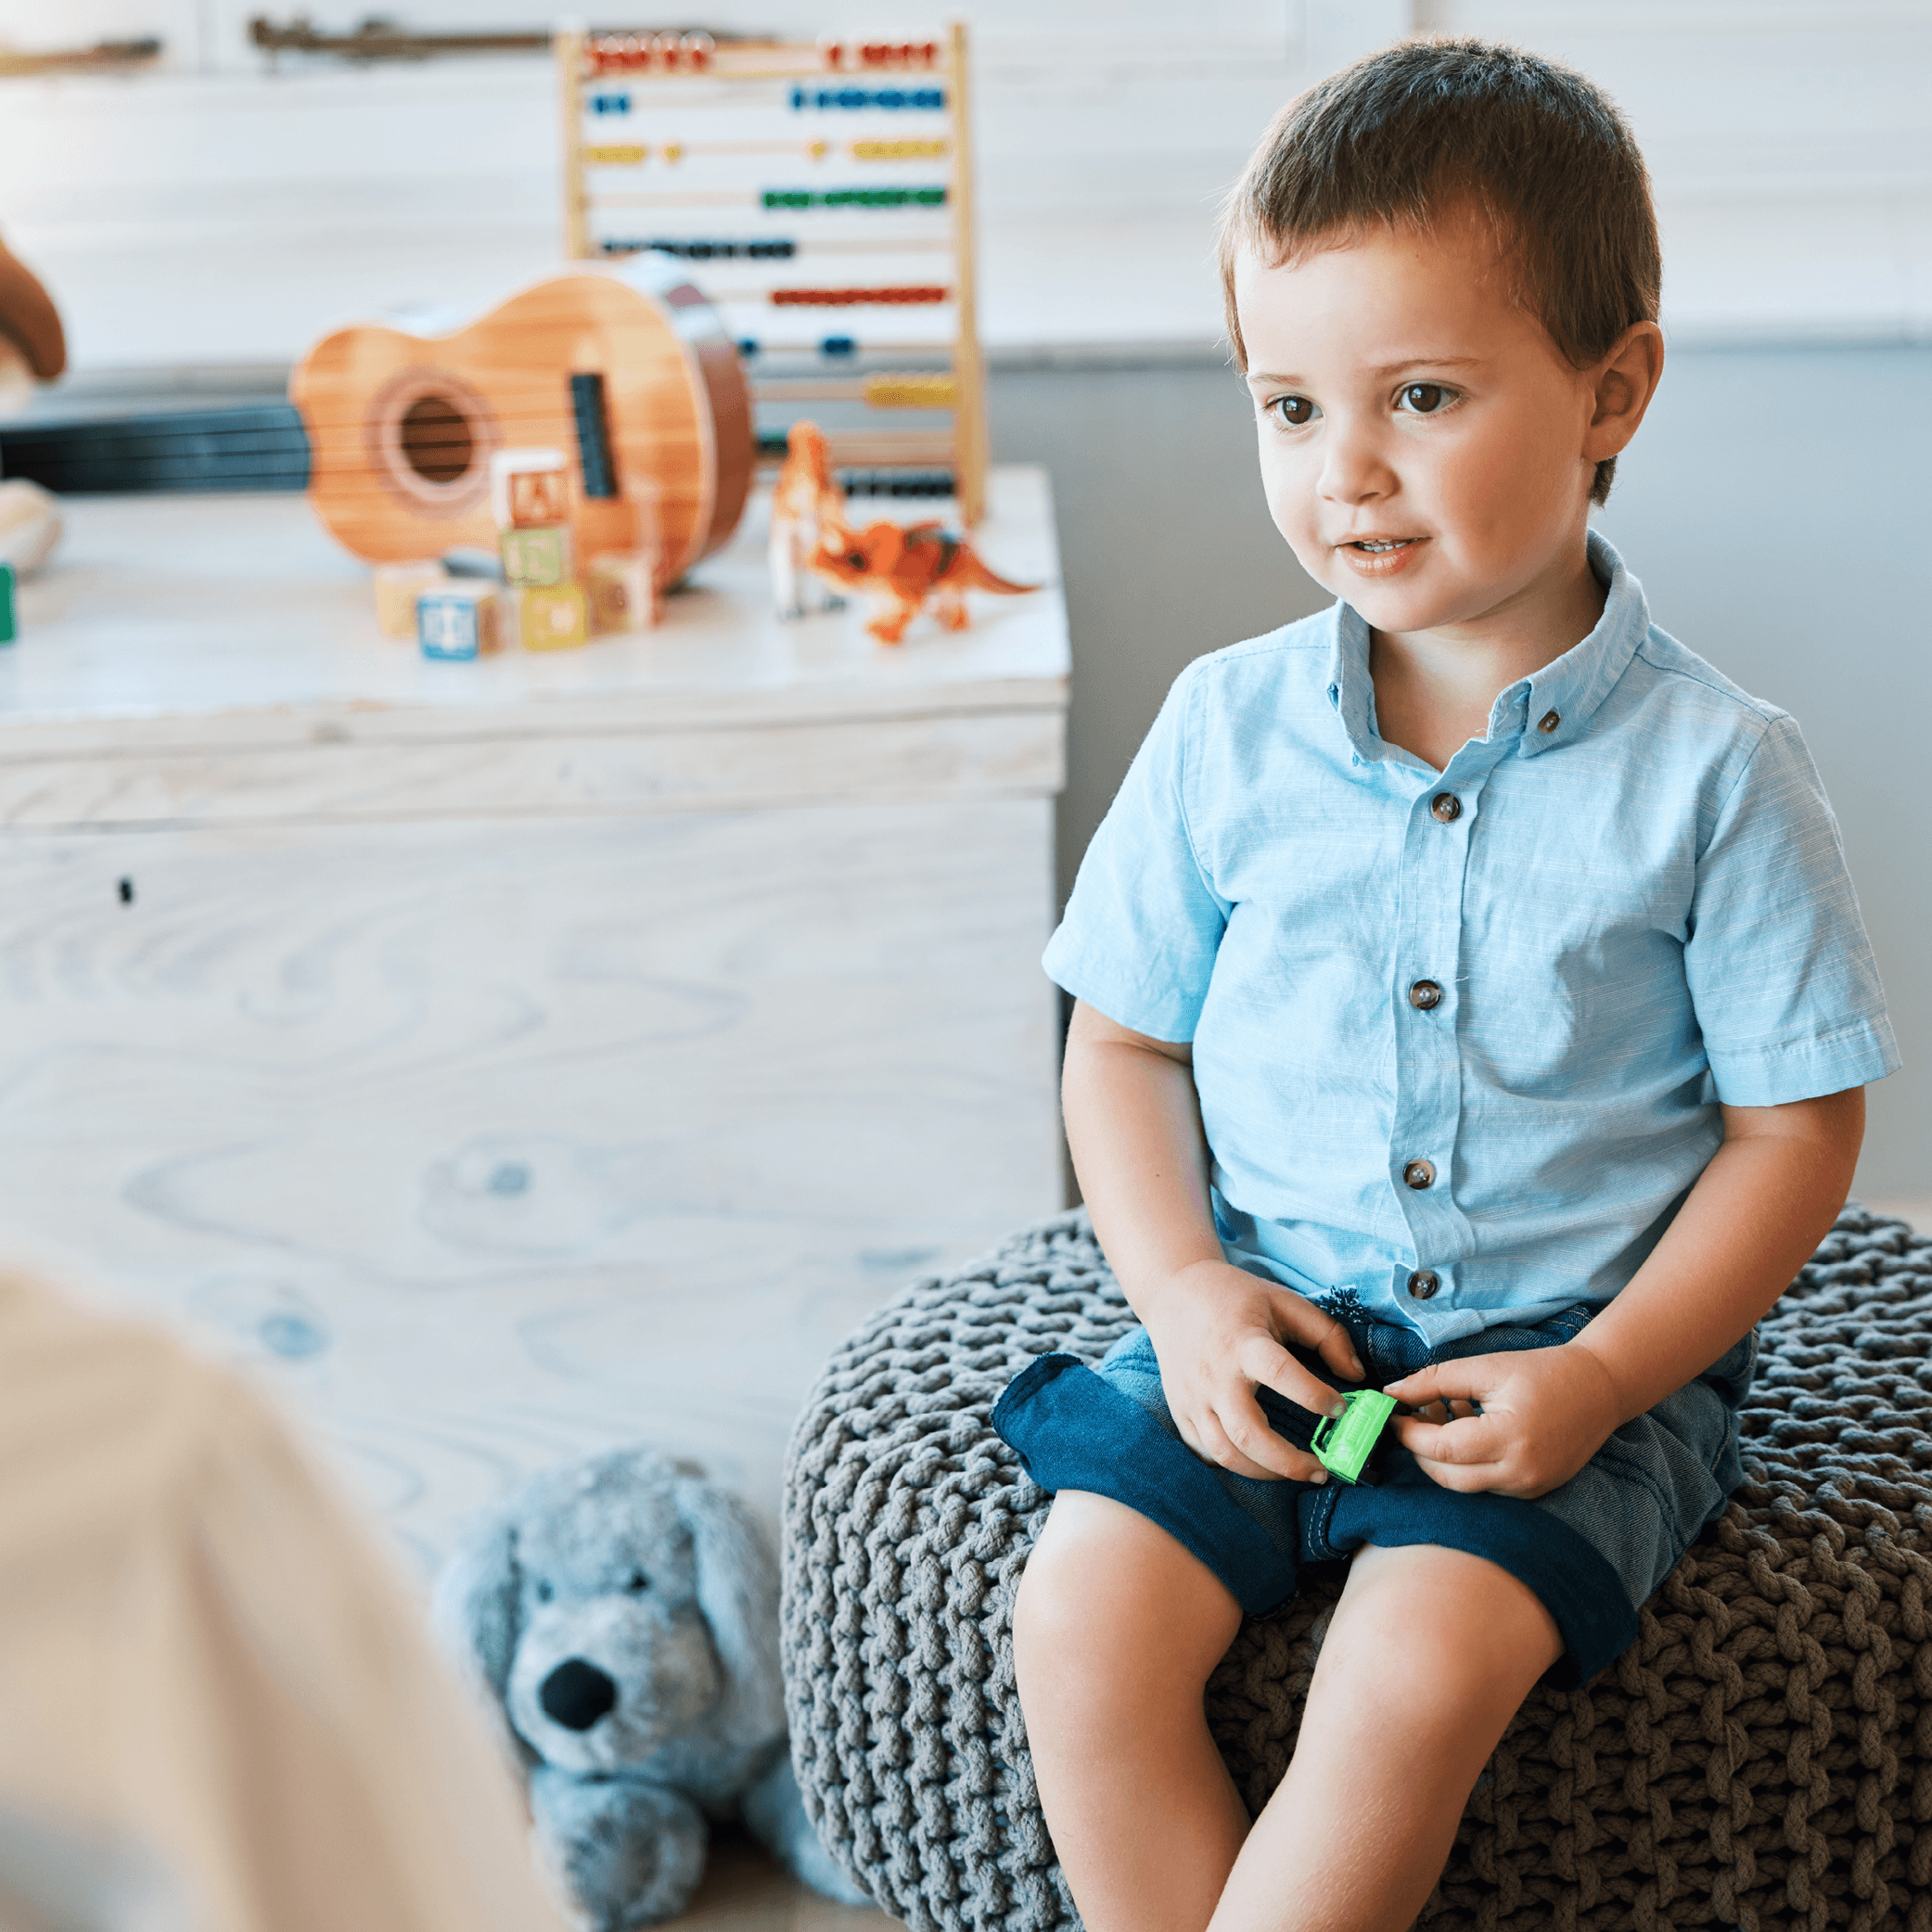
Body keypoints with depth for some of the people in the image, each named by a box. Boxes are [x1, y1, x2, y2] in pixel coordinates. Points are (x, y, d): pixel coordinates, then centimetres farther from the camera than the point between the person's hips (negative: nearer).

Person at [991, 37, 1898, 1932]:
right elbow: (1125, 1038, 9)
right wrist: (1185, 1290, -8)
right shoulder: (1226, 730, 0)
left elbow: (1796, 1124, -3)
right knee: (1080, 1623, -19)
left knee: (1416, 1674, -27)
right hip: (1273, 1318, 3)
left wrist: (1604, 1376, -14)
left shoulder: (1715, 771, -8)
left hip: (1575, 1343, -3)